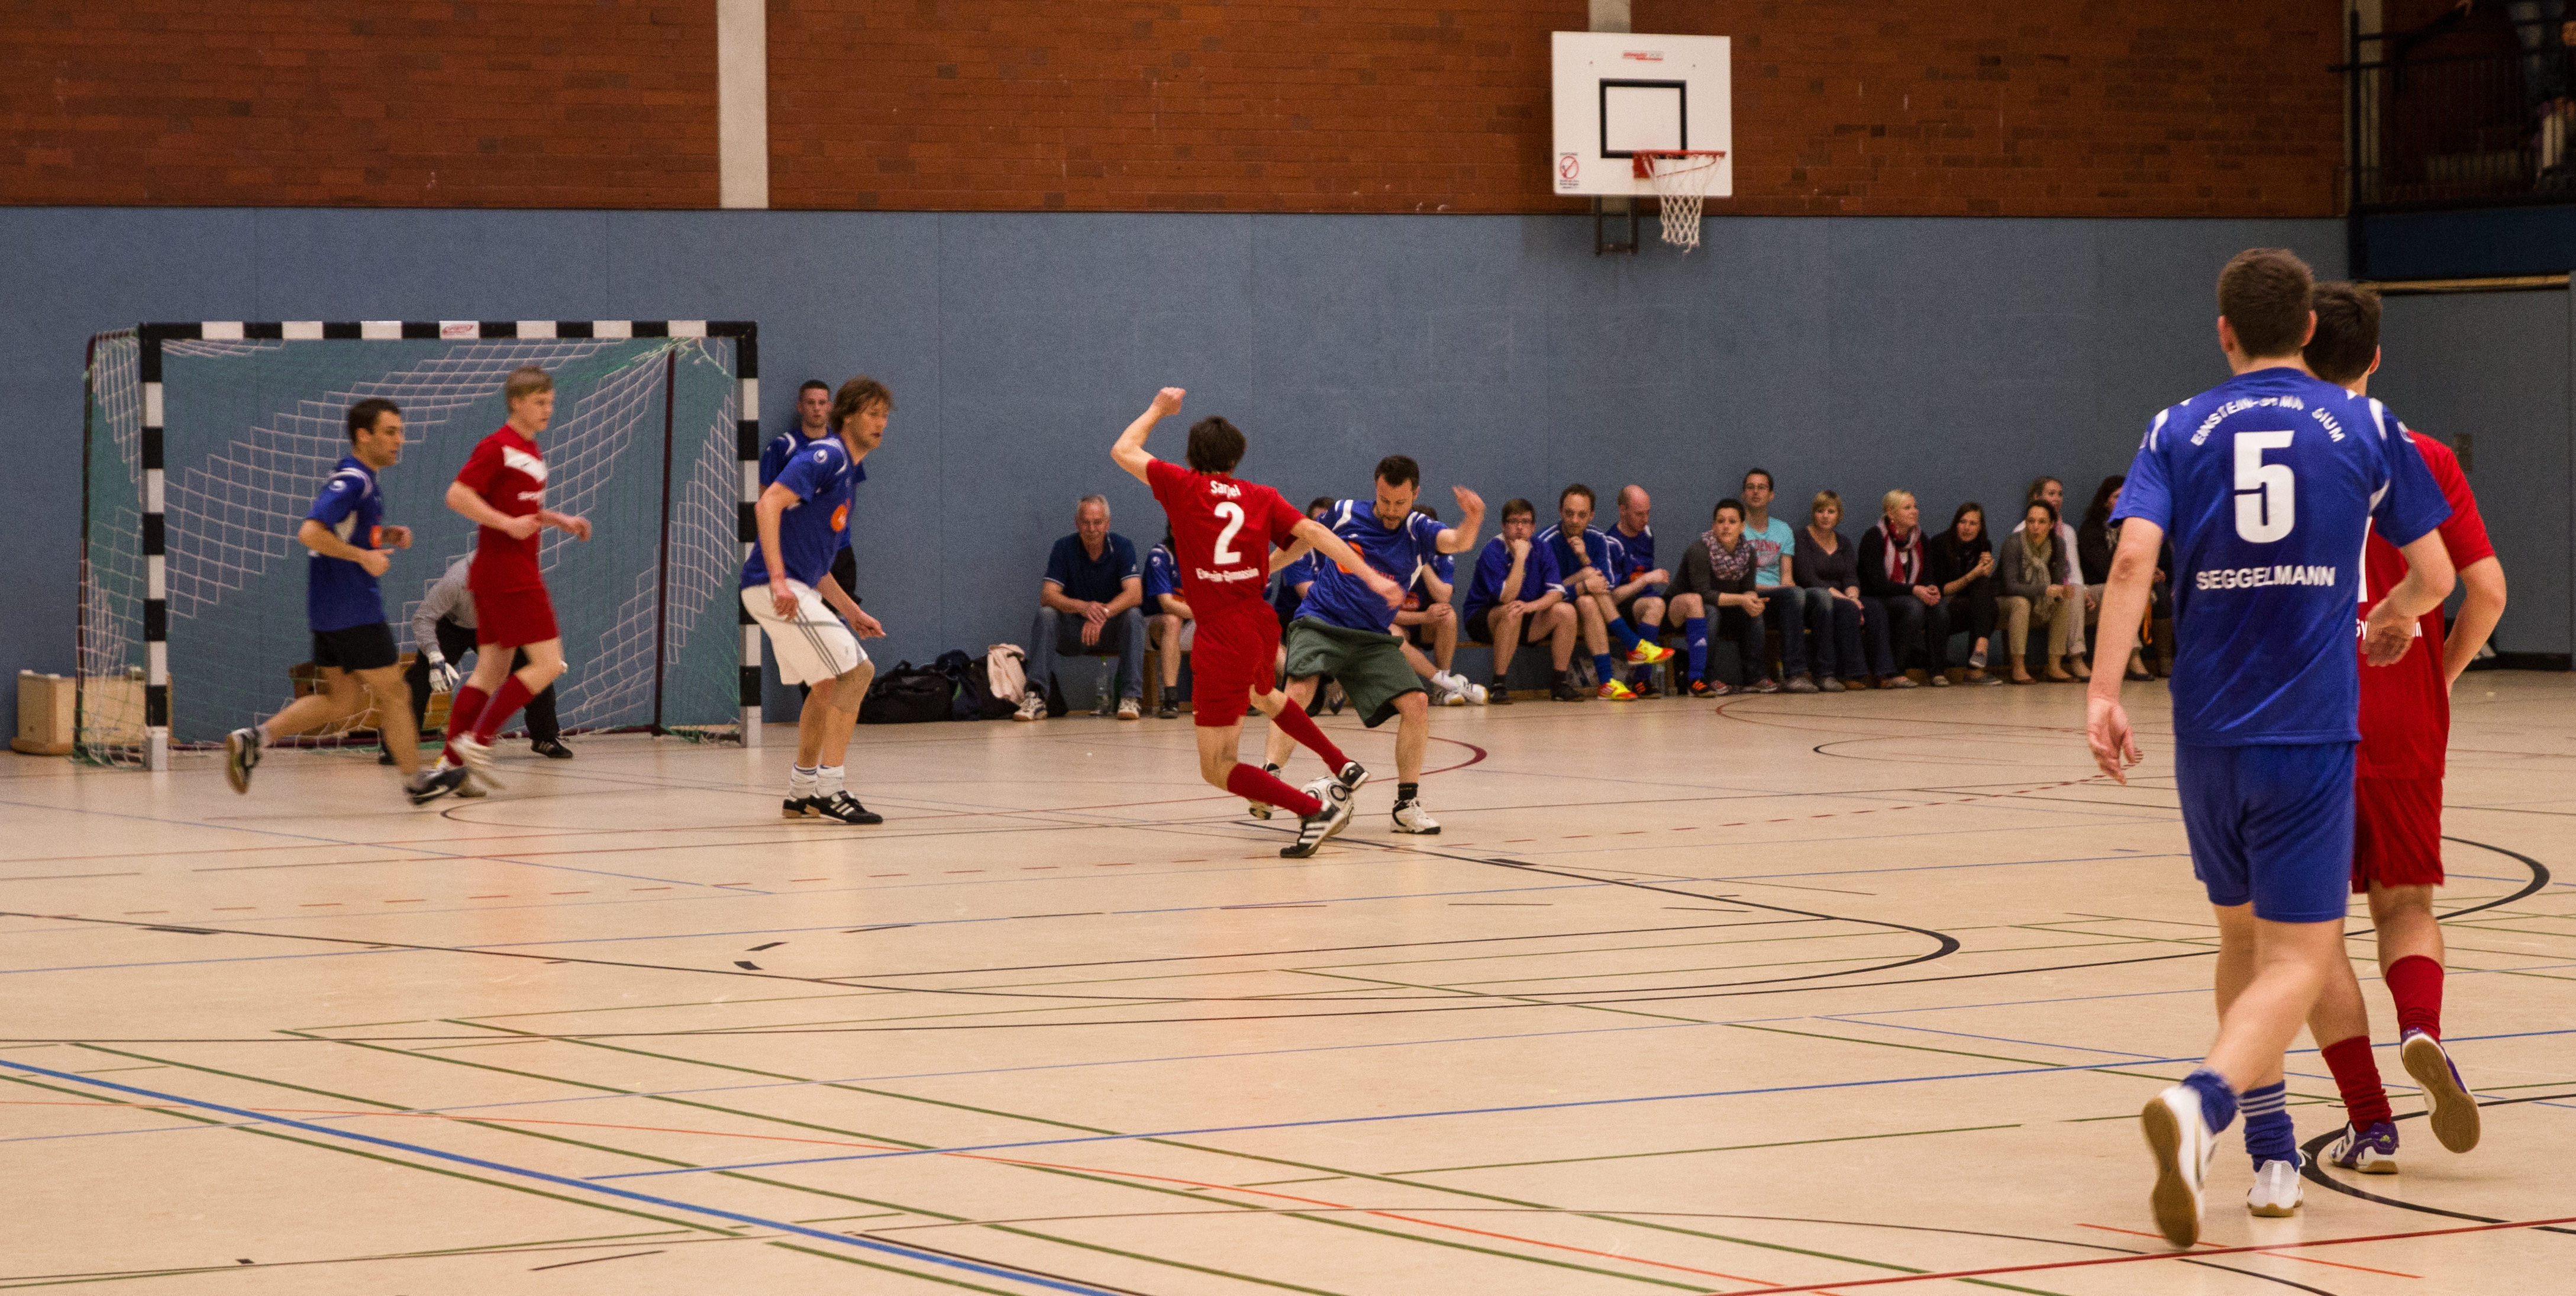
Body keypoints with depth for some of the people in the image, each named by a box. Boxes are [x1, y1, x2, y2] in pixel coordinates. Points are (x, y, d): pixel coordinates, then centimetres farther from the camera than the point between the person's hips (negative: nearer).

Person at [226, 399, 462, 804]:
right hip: (354, 613, -10)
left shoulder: (360, 480, 14)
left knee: (343, 699, 13)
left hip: (328, 612, 10)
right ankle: (416, 782, 18)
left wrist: (386, 536, 12)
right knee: (390, 692, 5)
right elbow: (310, 532, -28)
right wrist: (364, 556, -24)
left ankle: (254, 738, 4)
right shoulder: (352, 480, -18)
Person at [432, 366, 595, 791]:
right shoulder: (497, 448, -13)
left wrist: (560, 520, 16)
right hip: (508, 576, -10)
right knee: (548, 664, -10)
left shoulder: (531, 450, 16)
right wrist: (509, 524, -22)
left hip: (518, 574, 10)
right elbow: (457, 495, -18)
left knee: (492, 671, 10)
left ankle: (450, 764, 11)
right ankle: (477, 741, -8)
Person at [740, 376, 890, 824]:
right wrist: (778, 580, -30)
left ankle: (802, 792, 27)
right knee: (855, 671, -12)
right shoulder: (825, 456, -10)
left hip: (794, 588, 11)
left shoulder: (845, 474, 21)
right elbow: (768, 505, -24)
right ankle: (829, 788, -12)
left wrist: (852, 613, 25)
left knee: (828, 683, 20)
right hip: (777, 589, -11)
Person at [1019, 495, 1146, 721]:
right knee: (1046, 615, -26)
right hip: (1075, 626, 1)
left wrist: (1103, 614, -44)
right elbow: (1047, 596, -19)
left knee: (1134, 616, -31)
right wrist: (1083, 607, -40)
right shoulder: (1064, 548, -9)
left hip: (1113, 622, -1)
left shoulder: (1122, 547, -11)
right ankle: (1036, 696, -34)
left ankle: (1132, 697, -33)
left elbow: (1135, 594, -24)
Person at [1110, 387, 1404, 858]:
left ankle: (1315, 809, -16)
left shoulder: (1183, 487, -3)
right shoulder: (1260, 497, 6)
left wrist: (1158, 409, 25)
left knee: (1216, 769, -2)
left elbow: (1123, 450, 9)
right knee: (1264, 695, 42)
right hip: (1261, 624, 6)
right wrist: (1371, 577, -9)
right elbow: (1313, 532, -7)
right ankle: (1344, 769, 47)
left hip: (1222, 638, -6)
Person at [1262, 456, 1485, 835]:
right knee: (1299, 691, -29)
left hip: (1372, 639, 2)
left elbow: (1458, 541, -26)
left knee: (1416, 704, -12)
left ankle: (1407, 804, 0)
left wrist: (1472, 522, -50)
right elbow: (1302, 543, 18)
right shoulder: (1346, 513, -1)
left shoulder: (1418, 531, -4)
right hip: (1319, 623, -2)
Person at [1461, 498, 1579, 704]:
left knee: (1565, 611, -16)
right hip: (1483, 621, -5)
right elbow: (1506, 598, -27)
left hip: (1524, 625, 5)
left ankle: (1558, 683, -11)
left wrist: (1532, 606, -31)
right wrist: (1520, 557, -27)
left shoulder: (1541, 551, 0)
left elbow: (1556, 592, -11)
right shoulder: (1493, 552, -17)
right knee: (1512, 613, -37)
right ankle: (1499, 685, -31)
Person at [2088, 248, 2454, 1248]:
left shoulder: (2180, 431, 5)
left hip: (2207, 732, 3)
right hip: (2311, 733, -3)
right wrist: (2396, 616, 31)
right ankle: (2200, 1104, -33)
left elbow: (2133, 557, -10)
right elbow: (2434, 575, 8)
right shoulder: (2366, 428, 4)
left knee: (2244, 935, 22)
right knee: (2296, 960, -7)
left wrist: (2103, 691, -13)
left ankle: (2271, 1150, 27)